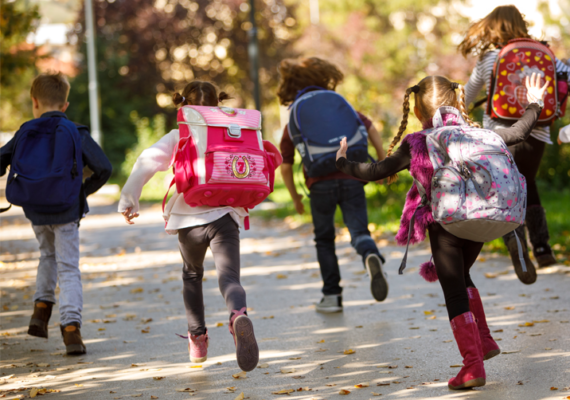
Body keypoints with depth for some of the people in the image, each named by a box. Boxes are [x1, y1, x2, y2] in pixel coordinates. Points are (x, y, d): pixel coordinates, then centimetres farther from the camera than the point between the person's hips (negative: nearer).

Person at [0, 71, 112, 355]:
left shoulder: (25, 133, 2)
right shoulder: (76, 133, -5)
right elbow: (104, 168, -10)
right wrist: (83, 191, 5)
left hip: (36, 212, 3)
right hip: (66, 212, -3)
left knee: (49, 255, 29)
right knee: (68, 269, 3)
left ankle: (41, 307, 18)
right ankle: (71, 327, -9)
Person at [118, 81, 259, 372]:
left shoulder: (177, 137, 5)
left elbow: (147, 161, -7)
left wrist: (128, 200, -1)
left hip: (188, 219, 1)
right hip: (225, 215, -1)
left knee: (192, 274, 27)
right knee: (229, 276, -14)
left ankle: (197, 338, 31)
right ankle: (238, 315, -49)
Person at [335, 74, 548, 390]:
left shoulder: (414, 146, -5)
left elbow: (375, 172, -3)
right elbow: (518, 133, 13)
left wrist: (343, 163, 14)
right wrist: (534, 105, 29)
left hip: (443, 227, -4)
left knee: (455, 294, 0)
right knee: (460, 277, 28)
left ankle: (473, 365, -8)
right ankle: (483, 341, 26)